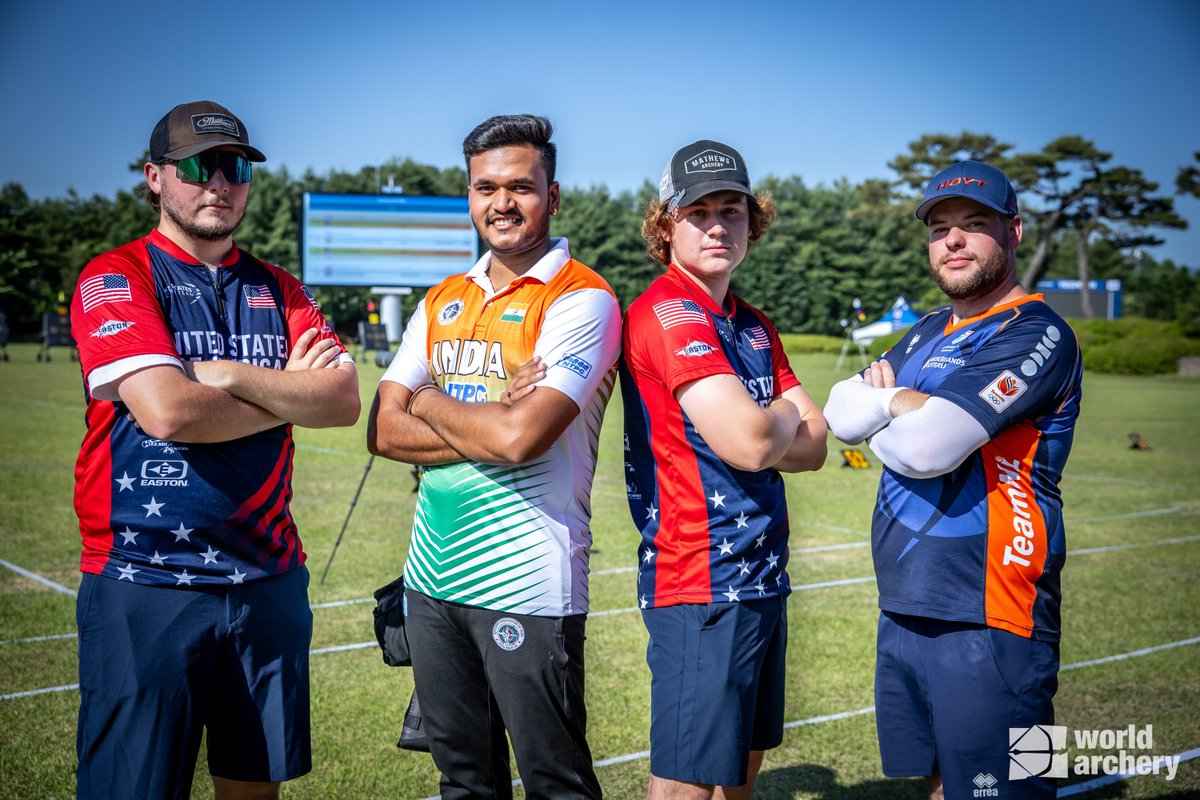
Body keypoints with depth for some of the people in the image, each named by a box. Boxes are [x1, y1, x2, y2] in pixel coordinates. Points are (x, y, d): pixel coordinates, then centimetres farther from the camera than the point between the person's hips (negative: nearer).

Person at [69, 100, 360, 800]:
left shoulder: (278, 290, 12)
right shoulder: (115, 279, -3)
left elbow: (344, 400, -2)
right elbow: (166, 410, -18)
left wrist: (230, 376, -13)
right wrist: (289, 395, -5)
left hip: (268, 579, 5)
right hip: (144, 582, -4)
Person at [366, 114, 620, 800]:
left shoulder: (582, 300, -10)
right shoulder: (444, 302, 11)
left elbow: (520, 436, -22)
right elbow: (384, 431, 3)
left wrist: (430, 402, -4)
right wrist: (488, 423, -12)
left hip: (527, 587, -6)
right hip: (433, 576, 7)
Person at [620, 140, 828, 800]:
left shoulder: (754, 326, 15)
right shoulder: (666, 313, -13)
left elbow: (812, 446, 9)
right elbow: (750, 442, -22)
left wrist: (762, 427, -11)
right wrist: (787, 412, -1)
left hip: (762, 578, 9)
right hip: (701, 581, -9)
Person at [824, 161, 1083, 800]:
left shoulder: (1034, 333, -11)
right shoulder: (928, 334, 17)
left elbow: (927, 446, -21)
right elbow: (841, 415, 8)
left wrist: (881, 409, -2)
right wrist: (905, 400, -9)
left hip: (985, 624, -8)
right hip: (904, 610, 8)